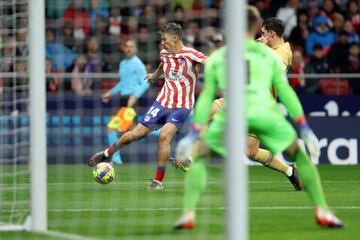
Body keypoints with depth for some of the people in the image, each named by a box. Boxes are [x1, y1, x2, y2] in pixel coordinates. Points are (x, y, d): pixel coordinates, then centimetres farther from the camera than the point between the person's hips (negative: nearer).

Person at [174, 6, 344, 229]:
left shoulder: (217, 56, 21)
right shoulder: (268, 54, 20)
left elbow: (206, 97, 16)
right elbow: (286, 93, 15)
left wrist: (193, 135, 17)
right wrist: (305, 129, 17)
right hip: (265, 112, 0)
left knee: (199, 158, 18)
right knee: (300, 155, 19)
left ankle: (188, 214, 1)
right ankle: (323, 212, 10)